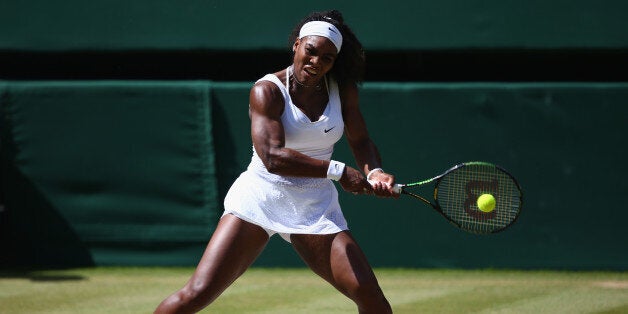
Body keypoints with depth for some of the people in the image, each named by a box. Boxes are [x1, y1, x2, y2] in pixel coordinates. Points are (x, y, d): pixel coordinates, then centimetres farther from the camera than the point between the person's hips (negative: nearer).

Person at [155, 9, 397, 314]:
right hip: (259, 199, -3)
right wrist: (337, 171, -27)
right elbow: (273, 157, -25)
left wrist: (374, 172, -13)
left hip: (315, 208, 4)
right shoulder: (268, 91, -14)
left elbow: (361, 141, 10)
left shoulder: (342, 89, 2)